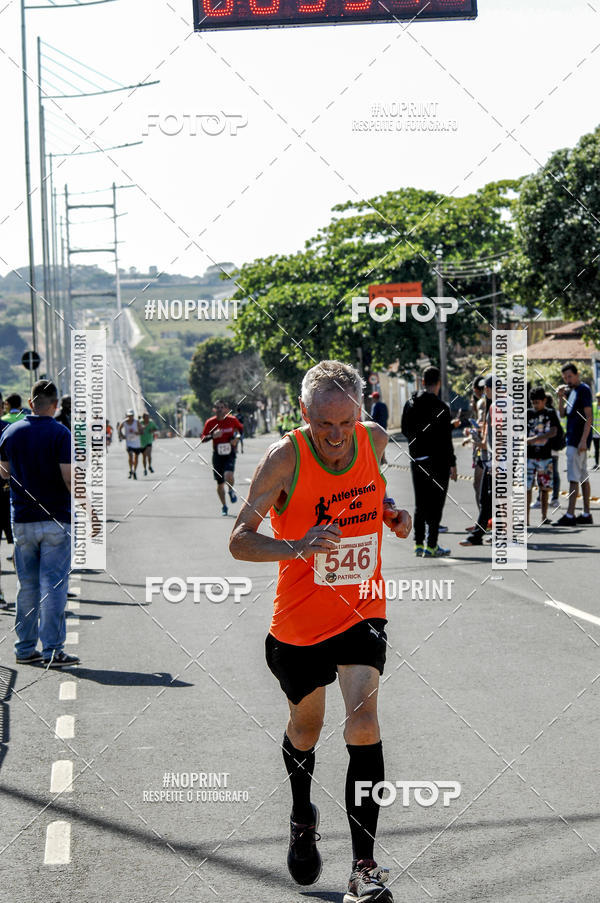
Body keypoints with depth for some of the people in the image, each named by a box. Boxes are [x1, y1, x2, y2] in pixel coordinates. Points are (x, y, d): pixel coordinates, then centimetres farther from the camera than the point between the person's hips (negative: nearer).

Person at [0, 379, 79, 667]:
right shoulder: (60, 433, -10)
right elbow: (69, 478, -15)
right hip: (56, 519, -4)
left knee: (27, 586, 12)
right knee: (53, 585, -2)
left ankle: (25, 649, 16)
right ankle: (52, 651, -3)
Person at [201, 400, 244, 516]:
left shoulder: (232, 420, -3)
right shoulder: (210, 422, -4)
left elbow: (240, 428, 16)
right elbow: (203, 438, -2)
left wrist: (236, 438, -4)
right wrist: (213, 435, -21)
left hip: (230, 454, -1)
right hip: (217, 455, 1)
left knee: (228, 476, -27)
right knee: (220, 483, 7)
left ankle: (231, 491, 8)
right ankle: (224, 507, 26)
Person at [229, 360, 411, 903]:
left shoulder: (375, 440, -6)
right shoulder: (285, 458, -18)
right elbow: (239, 540, -18)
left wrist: (392, 512, -3)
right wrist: (298, 547, -36)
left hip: (363, 609, 1)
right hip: (301, 618, -1)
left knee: (363, 717, -17)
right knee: (306, 726, 17)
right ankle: (303, 819, 48)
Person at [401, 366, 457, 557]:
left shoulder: (411, 404, 3)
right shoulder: (441, 407, -15)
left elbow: (405, 430, 10)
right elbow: (446, 439, -15)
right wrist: (452, 463, -9)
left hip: (416, 460, 6)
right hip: (437, 461, -6)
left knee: (420, 503, 13)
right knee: (436, 503, 0)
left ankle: (419, 544, 14)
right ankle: (431, 546, -1)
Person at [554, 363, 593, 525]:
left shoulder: (584, 389, -11)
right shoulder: (571, 391, 16)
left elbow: (588, 417, -16)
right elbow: (562, 414, 17)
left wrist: (583, 440, -22)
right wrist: (561, 397, 2)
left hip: (578, 441, -9)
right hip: (573, 439, 9)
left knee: (574, 478, -11)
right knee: (583, 477, 11)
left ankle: (570, 515, -13)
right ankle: (586, 514, 15)